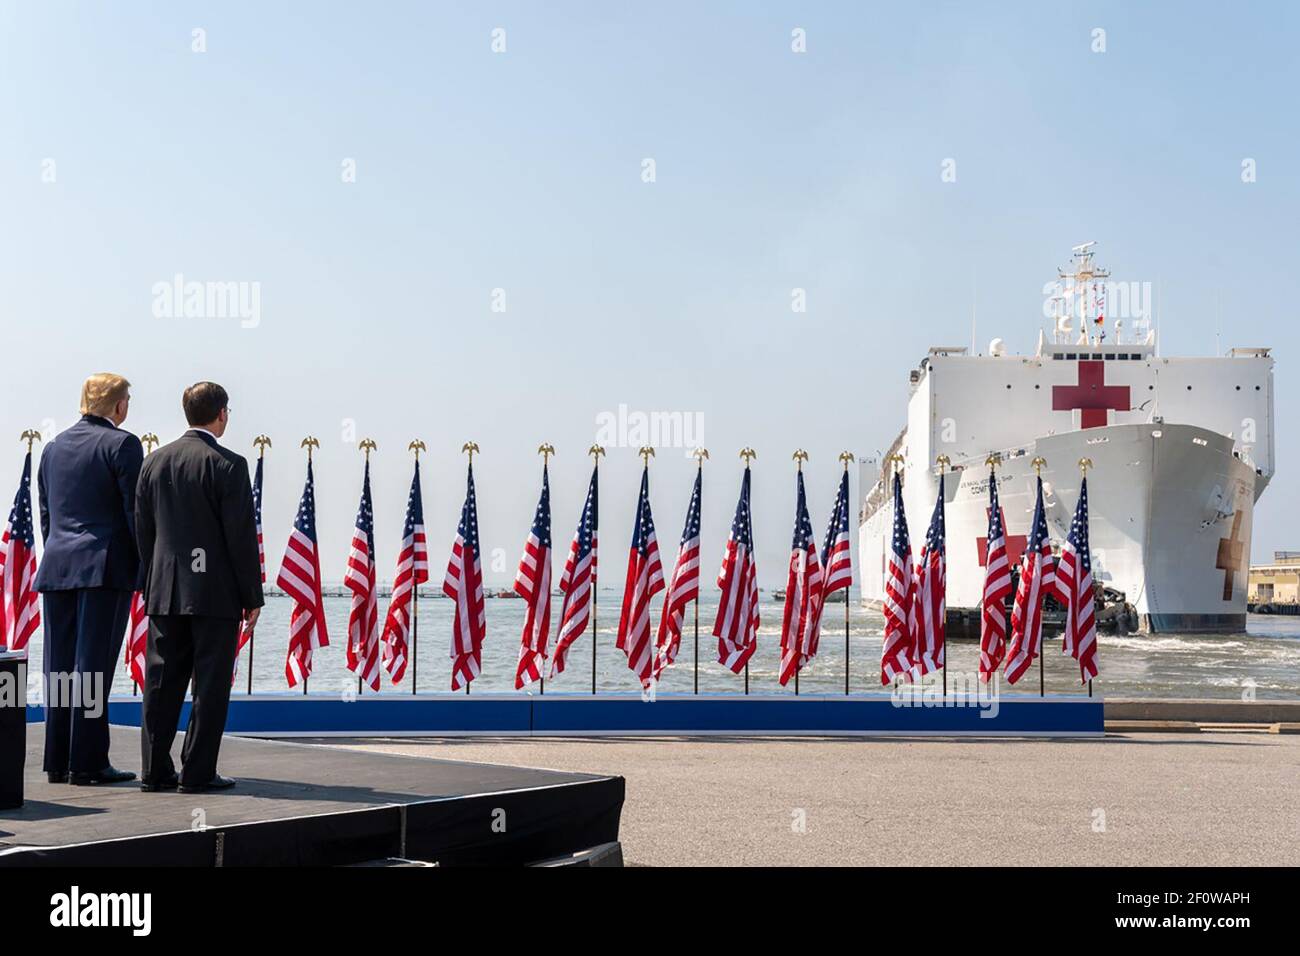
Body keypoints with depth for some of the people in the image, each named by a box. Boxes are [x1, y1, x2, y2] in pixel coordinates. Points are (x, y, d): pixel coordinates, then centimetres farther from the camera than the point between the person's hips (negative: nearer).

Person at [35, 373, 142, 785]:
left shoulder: (55, 446, 15)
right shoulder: (121, 443, -6)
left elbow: (45, 514, 18)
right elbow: (135, 511, -9)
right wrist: (146, 565, -4)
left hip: (57, 566, 6)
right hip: (104, 566, -6)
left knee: (59, 668, 8)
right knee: (92, 665, -6)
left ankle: (58, 762, 12)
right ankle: (87, 763, -4)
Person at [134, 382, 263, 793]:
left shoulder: (154, 462, 8)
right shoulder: (228, 465, -10)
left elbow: (143, 531, 11)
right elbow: (241, 536, -11)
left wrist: (151, 587, 17)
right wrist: (252, 596, -4)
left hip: (165, 591, 6)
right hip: (214, 592, -6)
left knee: (163, 682, 9)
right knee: (210, 684, 0)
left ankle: (155, 770, 12)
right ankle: (198, 771, 2)